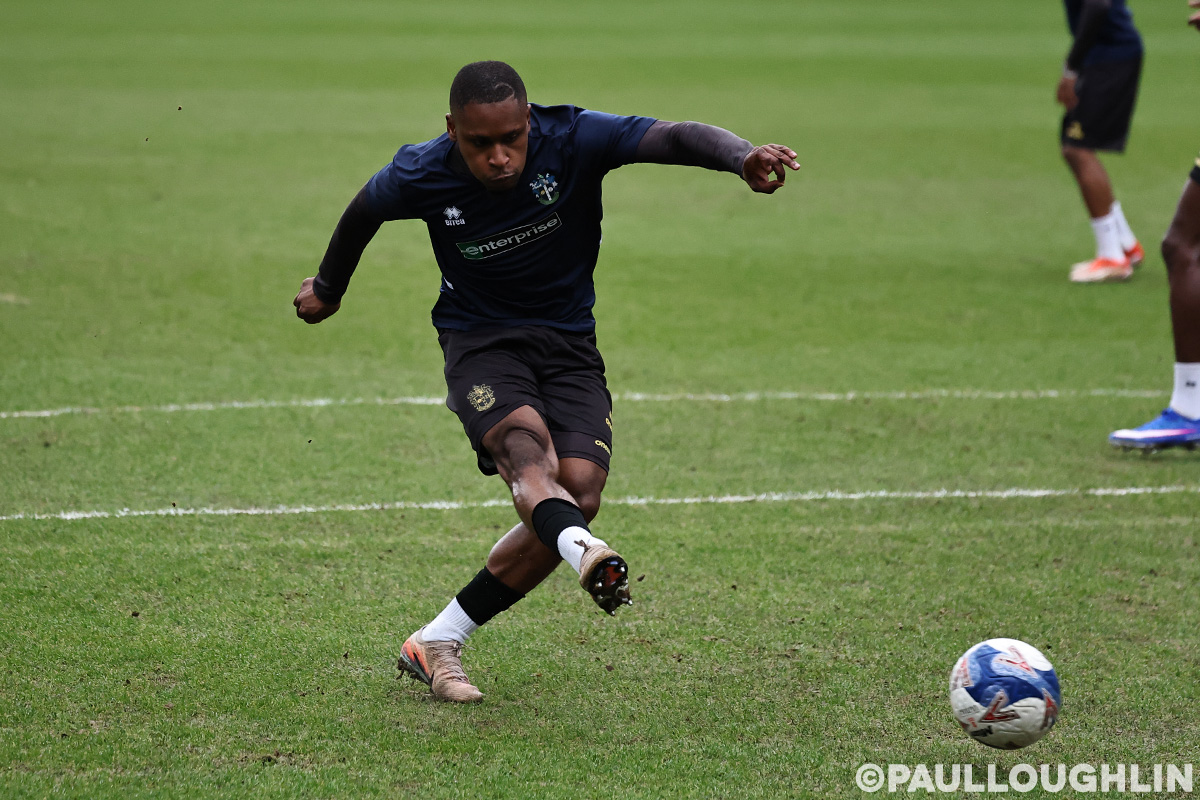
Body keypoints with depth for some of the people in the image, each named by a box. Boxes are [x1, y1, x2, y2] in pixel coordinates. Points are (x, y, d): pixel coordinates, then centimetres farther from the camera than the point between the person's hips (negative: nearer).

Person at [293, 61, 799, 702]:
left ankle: (435, 645, -7)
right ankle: (586, 555, -66)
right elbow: (364, 210, 9)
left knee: (579, 493, -17)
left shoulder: (572, 140, -18)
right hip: (480, 341, -2)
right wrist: (328, 288, 27)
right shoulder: (421, 175, -13)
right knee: (528, 448, -32)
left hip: (568, 342, 2)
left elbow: (674, 138, -31)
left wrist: (741, 156, -53)